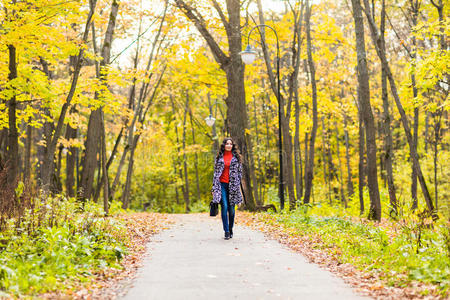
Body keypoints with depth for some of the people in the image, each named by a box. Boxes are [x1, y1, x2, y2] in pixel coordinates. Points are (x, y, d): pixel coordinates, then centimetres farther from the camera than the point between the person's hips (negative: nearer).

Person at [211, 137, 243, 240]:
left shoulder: (236, 157, 7)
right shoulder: (219, 157, 9)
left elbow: (240, 172, 8)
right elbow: (216, 172, 10)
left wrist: (239, 185, 1)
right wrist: (214, 187, 5)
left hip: (233, 185, 0)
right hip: (222, 184, 0)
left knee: (231, 209, 3)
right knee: (224, 207, -12)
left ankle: (231, 230, 20)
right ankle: (226, 231, -10)